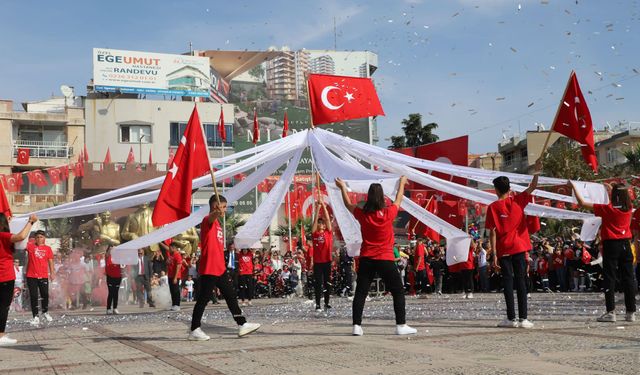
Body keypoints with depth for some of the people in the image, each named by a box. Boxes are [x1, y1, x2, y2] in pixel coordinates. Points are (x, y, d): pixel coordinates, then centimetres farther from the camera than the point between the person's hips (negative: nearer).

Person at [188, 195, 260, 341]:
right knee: (203, 299, -2)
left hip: (220, 269, 9)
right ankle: (194, 330, 5)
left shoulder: (217, 223, 18)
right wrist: (217, 213, -62)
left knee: (231, 296, 11)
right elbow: (211, 216, -38)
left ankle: (242, 325, 16)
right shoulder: (208, 221, -11)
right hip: (209, 270, -9)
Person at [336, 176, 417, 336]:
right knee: (398, 291, 6)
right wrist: (402, 183, 29)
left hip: (366, 260, 3)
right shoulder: (388, 213, -8)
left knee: (360, 293, 6)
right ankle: (401, 325, 3)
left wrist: (343, 188, 31)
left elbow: (348, 204, 15)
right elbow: (398, 200, 12)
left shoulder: (362, 215, -4)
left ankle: (357, 326, 2)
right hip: (385, 259, -3)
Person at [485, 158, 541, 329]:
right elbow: (532, 187, 9)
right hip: (519, 247, 2)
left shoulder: (493, 207, -4)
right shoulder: (517, 201, 2)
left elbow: (493, 233, -7)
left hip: (503, 250, -2)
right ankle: (523, 318, -2)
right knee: (521, 282, 3)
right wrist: (537, 171, 10)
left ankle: (511, 318, -1)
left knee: (508, 282, 2)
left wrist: (494, 254, -5)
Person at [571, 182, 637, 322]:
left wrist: (573, 187, -1)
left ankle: (611, 312, -5)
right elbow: (621, 201, 29)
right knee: (628, 278, 6)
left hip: (611, 245, -4)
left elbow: (582, 203, -10)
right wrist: (612, 189, 40)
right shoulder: (629, 208, 2)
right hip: (626, 244, 5)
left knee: (610, 278, -1)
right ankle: (631, 312, 7)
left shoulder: (607, 209, -12)